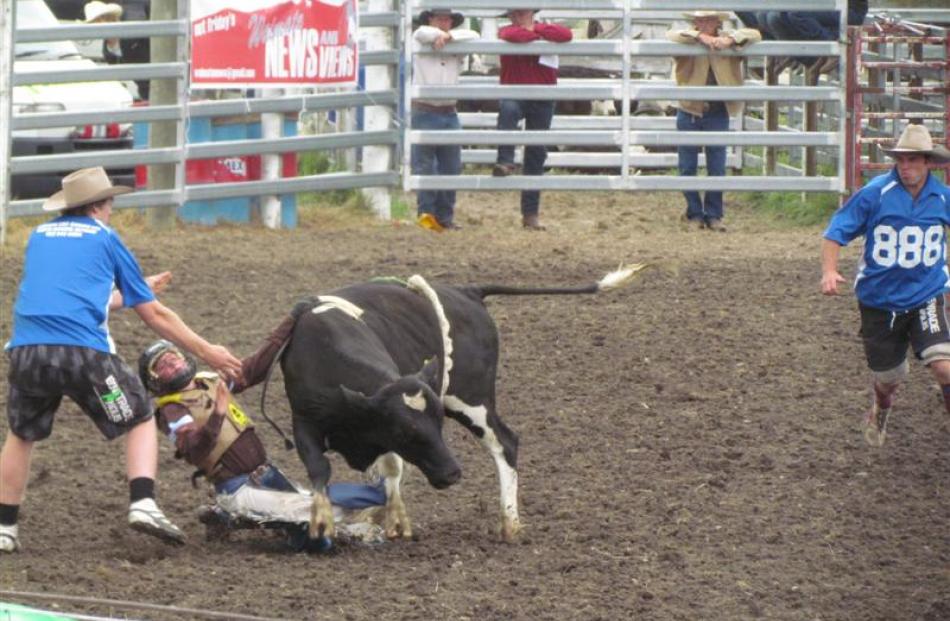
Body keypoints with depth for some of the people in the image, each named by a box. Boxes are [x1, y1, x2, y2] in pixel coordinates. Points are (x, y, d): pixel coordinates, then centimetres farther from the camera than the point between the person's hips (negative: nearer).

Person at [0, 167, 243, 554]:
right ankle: (142, 504, -7)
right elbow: (154, 315, 15)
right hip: (84, 352, -3)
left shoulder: (39, 236, 25)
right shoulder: (105, 238, 13)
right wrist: (205, 352, 23)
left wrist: (140, 289, 50)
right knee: (140, 423, 13)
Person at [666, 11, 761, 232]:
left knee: (717, 168, 3)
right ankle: (694, 215, 16)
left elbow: (755, 34, -6)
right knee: (688, 168, 5)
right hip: (689, 112, -1)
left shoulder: (727, 40, 1)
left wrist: (730, 40, -23)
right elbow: (671, 36, -21)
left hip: (718, 114, 1)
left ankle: (713, 215, 13)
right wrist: (700, 37, -31)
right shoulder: (688, 40, -3)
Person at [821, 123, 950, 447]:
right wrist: (829, 271, -24)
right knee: (887, 376, 14)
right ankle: (879, 413, 49)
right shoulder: (874, 194, -13)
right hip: (879, 298, 0)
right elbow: (836, 231, -9)